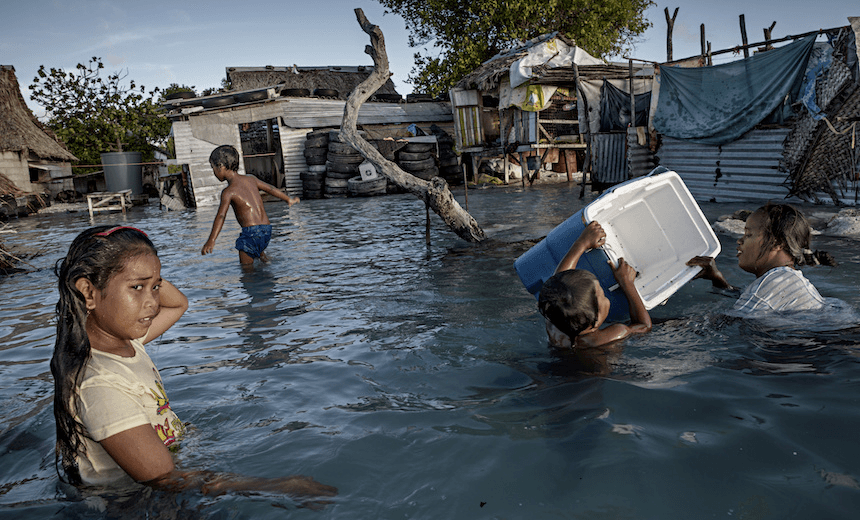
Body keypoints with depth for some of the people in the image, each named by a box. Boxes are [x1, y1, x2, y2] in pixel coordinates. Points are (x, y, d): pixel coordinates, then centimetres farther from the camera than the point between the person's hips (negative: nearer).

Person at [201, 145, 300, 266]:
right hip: (267, 229, 7)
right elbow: (271, 189, 25)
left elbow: (221, 215, -20)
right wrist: (289, 199, 42)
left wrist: (211, 240, -28)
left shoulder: (228, 191, -7)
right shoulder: (251, 179, 11)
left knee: (246, 266, 0)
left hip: (251, 230, -7)